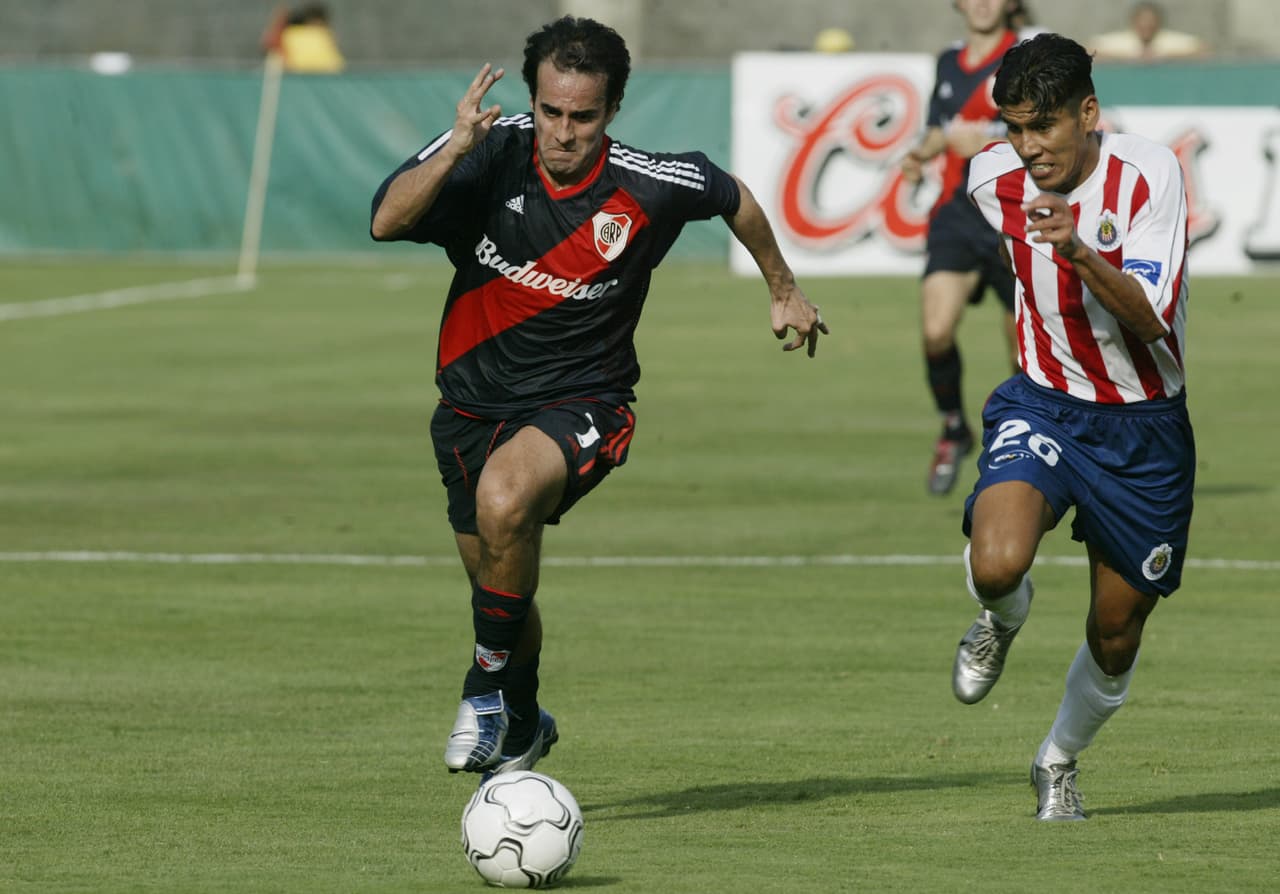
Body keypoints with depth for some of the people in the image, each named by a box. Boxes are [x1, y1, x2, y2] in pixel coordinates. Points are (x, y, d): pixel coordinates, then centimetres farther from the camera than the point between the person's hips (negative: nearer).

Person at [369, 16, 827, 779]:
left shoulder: (651, 188, -16)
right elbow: (387, 221, -29)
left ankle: (489, 690, -16)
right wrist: (455, 150, -43)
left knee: (504, 500, -35)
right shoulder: (490, 155, -16)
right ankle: (523, 727, 48)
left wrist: (785, 291, 20)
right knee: (498, 586, 17)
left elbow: (734, 198, 7)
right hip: (474, 401, 3)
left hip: (580, 405, -3)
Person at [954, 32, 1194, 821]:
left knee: (1116, 635, 7)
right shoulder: (995, 179, -6)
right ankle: (1004, 617, 9)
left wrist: (1079, 253, -42)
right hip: (1042, 402, 1)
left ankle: (1060, 762, 37)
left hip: (1142, 427, -1)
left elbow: (1149, 320, -26)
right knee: (997, 564, -29)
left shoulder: (1149, 174, -18)